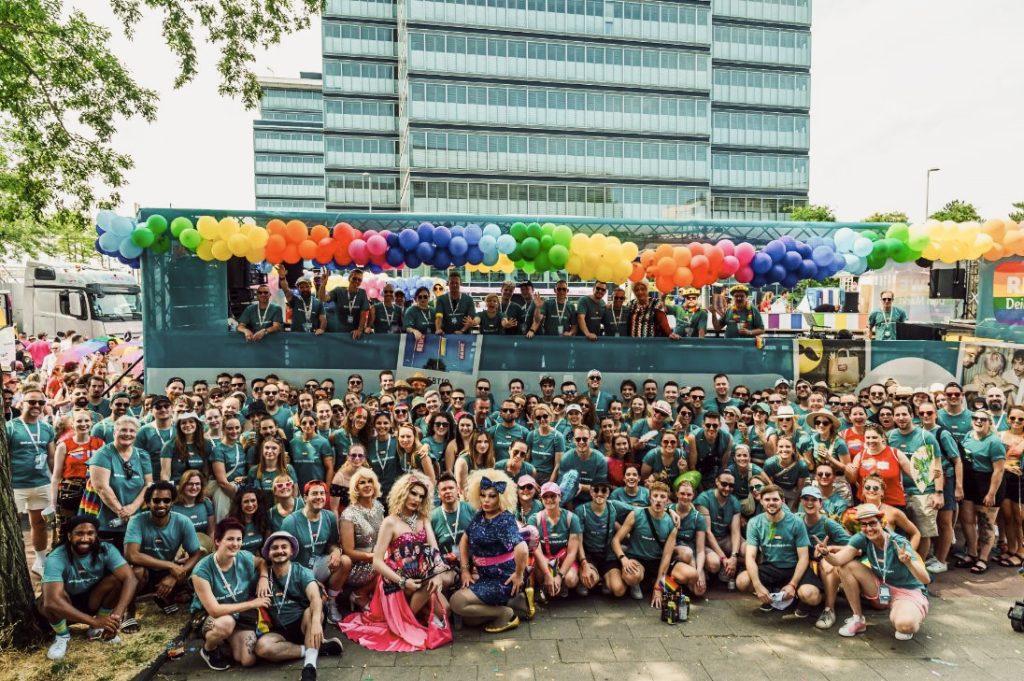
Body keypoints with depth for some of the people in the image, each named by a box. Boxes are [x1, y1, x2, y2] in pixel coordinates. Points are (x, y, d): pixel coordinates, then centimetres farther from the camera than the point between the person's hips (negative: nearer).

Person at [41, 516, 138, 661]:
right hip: (65, 610, -2)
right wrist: (94, 621, -46)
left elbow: (130, 579, -27)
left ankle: (97, 630, -1)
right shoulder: (56, 559, -29)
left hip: (92, 601, 2)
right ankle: (62, 636, -2)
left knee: (117, 578, -24)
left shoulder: (106, 550, -21)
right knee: (48, 600, -33)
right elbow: (52, 600, -40)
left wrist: (117, 615, -42)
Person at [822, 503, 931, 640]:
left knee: (904, 626, -36)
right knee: (846, 566, -17)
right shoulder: (862, 538, -14)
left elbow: (926, 579, -31)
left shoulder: (899, 543, -24)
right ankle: (858, 620, -3)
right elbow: (837, 560, -26)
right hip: (881, 589, 4)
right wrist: (826, 553, -48)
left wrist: (908, 562, -51)